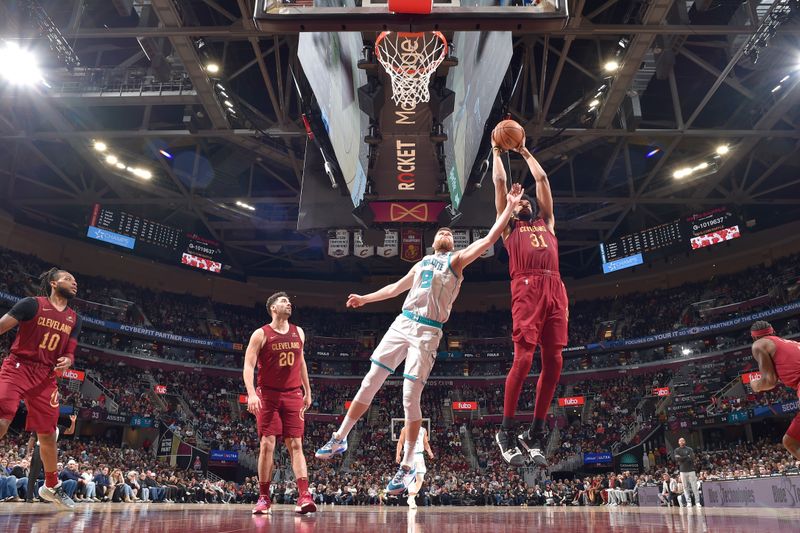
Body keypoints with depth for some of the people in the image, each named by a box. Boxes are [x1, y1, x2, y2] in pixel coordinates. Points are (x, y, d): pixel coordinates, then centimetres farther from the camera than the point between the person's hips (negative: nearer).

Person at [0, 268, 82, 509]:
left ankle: (51, 486, 25)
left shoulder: (74, 319, 12)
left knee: (47, 434, 11)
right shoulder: (32, 304, -5)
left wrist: (67, 361, -8)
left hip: (46, 376, 5)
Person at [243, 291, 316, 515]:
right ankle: (264, 498, 8)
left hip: (293, 395, 3)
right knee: (267, 444, -3)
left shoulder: (298, 333, 9)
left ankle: (304, 496, -9)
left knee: (296, 445, -3)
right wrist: (251, 393, -25)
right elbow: (248, 365, -11)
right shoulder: (260, 334, -5)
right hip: (268, 395, -3)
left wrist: (307, 391, 17)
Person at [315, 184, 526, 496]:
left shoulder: (457, 260, 9)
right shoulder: (422, 263, 24)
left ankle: (407, 465, 6)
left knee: (410, 397, -7)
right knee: (370, 383, 2)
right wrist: (365, 299, 41)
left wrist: (510, 207, -5)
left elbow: (490, 239, -1)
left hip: (428, 331, -5)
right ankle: (339, 439, 15)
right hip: (402, 323, 5)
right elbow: (396, 287, 36)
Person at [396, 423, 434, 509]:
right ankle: (411, 500, -14)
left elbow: (426, 443, 19)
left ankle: (411, 497, 15)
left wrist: (429, 452, 1)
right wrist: (398, 455, -6)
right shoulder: (405, 429, 3)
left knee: (420, 479, 1)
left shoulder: (423, 430, 11)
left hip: (419, 455, 4)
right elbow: (400, 442, 4)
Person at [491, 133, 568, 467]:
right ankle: (506, 433, -1)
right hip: (527, 289, -4)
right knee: (523, 358, -14)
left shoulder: (546, 222, 30)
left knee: (554, 363, -2)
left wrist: (525, 153, 43)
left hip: (555, 289, 5)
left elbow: (542, 179, 34)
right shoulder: (509, 226, 21)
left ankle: (534, 435, 9)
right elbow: (499, 182, 22)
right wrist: (497, 152, 33)